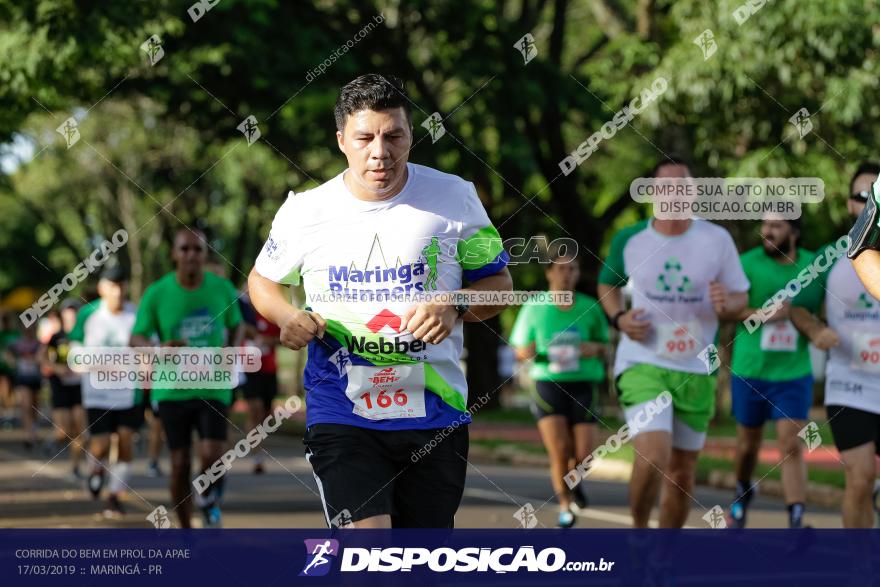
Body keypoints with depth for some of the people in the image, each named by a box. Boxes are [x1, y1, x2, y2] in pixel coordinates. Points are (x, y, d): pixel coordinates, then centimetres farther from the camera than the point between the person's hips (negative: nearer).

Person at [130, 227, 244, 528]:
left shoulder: (223, 288, -2)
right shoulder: (156, 294, -7)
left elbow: (236, 325, 16)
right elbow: (136, 339, 0)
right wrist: (160, 350, -22)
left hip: (213, 388, 0)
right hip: (172, 389, 0)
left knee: (212, 456, -16)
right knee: (181, 463, 1)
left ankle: (209, 498, 18)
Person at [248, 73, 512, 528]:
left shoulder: (454, 198, -1)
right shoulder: (304, 211, -1)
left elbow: (498, 281, 7)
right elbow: (263, 279, 16)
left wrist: (455, 307, -15)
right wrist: (287, 317, -6)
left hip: (434, 414, 2)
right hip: (341, 416, -1)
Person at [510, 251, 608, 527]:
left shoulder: (590, 308, 5)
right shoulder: (534, 309, 3)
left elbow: (604, 347, 16)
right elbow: (520, 351, 11)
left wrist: (596, 348, -8)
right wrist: (530, 351, -13)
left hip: (583, 384, 1)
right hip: (548, 383, -1)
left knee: (582, 455, -5)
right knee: (559, 450, -13)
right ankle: (565, 504, 10)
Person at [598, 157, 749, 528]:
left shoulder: (717, 240, -1)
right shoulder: (629, 240, -1)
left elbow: (741, 296, 5)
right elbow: (607, 285, 17)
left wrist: (726, 304, -19)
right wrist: (619, 317, -4)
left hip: (695, 370, 2)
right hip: (642, 363, -2)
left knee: (683, 472, 11)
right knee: (653, 456, -23)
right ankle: (638, 530, 3)